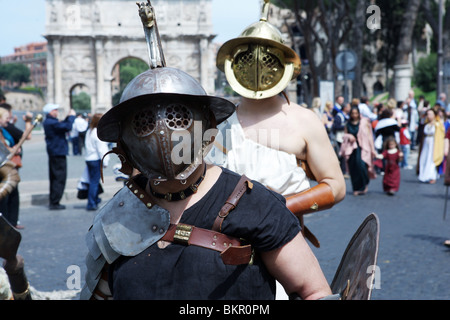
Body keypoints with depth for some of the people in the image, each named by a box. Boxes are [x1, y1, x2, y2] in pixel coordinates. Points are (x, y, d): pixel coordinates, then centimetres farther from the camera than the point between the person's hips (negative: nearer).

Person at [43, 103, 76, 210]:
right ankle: (54, 203, -5)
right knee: (59, 178, -6)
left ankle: (52, 201, 22)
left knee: (54, 177, 16)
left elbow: (62, 125, 21)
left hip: (53, 153, 11)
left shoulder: (48, 122, 12)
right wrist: (72, 116, -13)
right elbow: (67, 127, -26)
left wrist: (69, 117, 12)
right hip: (58, 153, -11)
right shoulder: (51, 122, -20)